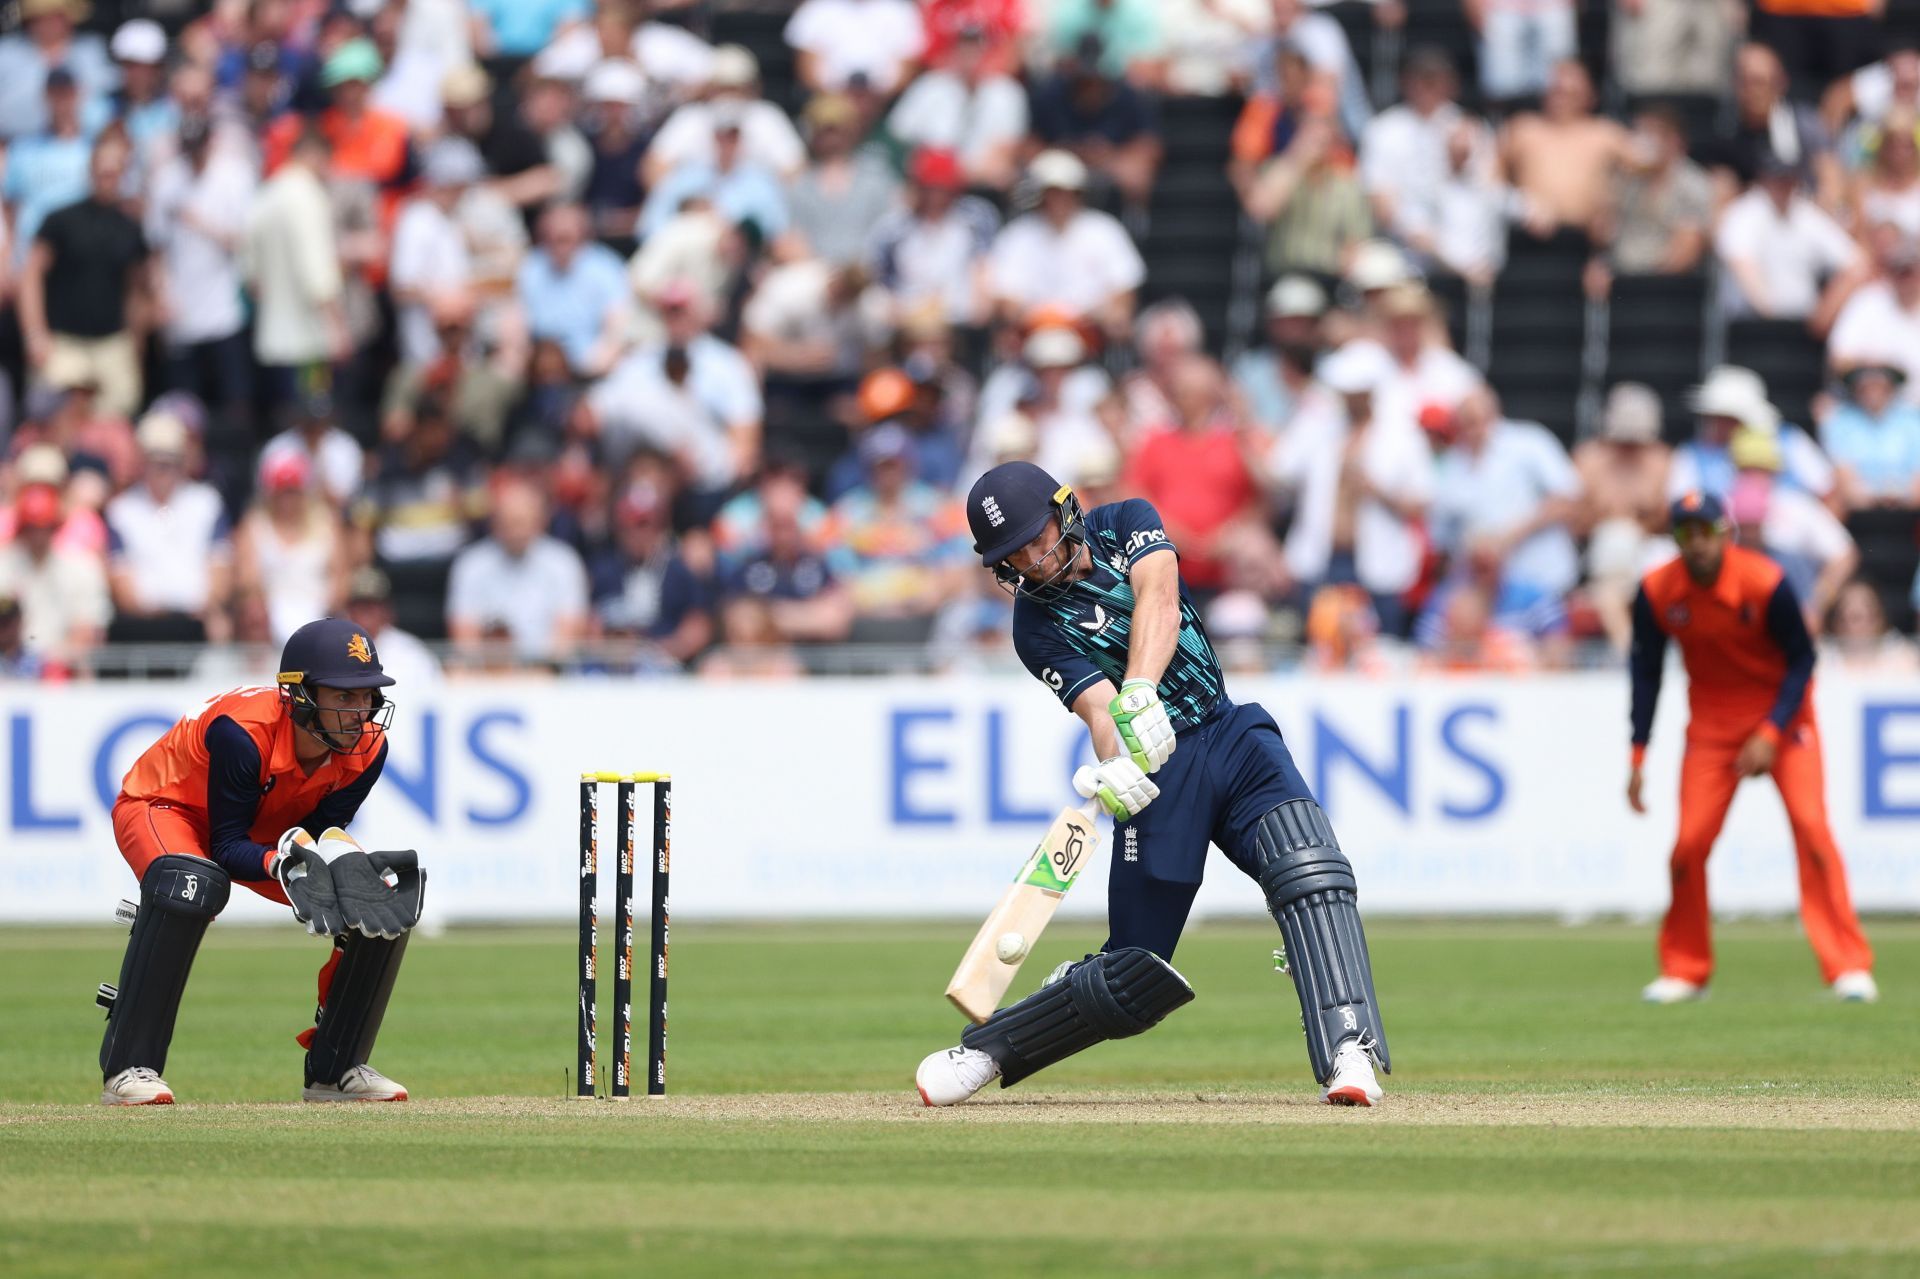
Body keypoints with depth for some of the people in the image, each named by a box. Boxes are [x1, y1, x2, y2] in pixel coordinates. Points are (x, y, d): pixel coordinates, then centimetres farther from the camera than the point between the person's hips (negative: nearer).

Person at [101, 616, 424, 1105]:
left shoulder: (367, 748, -19)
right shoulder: (243, 731, -37)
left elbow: (323, 827, -13)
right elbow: (228, 849, -32)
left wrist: (334, 852, -37)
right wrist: (283, 862, -52)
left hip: (273, 832, 6)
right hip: (164, 809, -6)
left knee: (389, 902, -9)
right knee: (191, 887, -41)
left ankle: (334, 1071, 6)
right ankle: (127, 1070, -33)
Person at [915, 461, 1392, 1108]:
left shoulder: (1125, 523, 4)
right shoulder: (1037, 626, -2)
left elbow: (1158, 596, -16)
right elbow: (1098, 707, -17)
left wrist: (1139, 693, -34)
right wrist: (1115, 770, -40)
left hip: (1232, 735, 2)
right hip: (1156, 766, -2)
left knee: (1309, 870, -27)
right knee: (1132, 974, 0)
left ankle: (1347, 1052, -35)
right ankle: (985, 1052, 21)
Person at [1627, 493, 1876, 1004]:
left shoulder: (1766, 583, -23)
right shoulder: (1656, 592, -15)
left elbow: (1801, 660, -12)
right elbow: (1646, 671, -1)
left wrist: (1771, 734, -21)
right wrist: (1638, 757, -5)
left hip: (1782, 712, -2)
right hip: (1711, 721, 2)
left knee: (1811, 825, -16)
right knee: (1690, 841, -6)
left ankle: (1848, 965, -13)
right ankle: (1683, 971, 12)